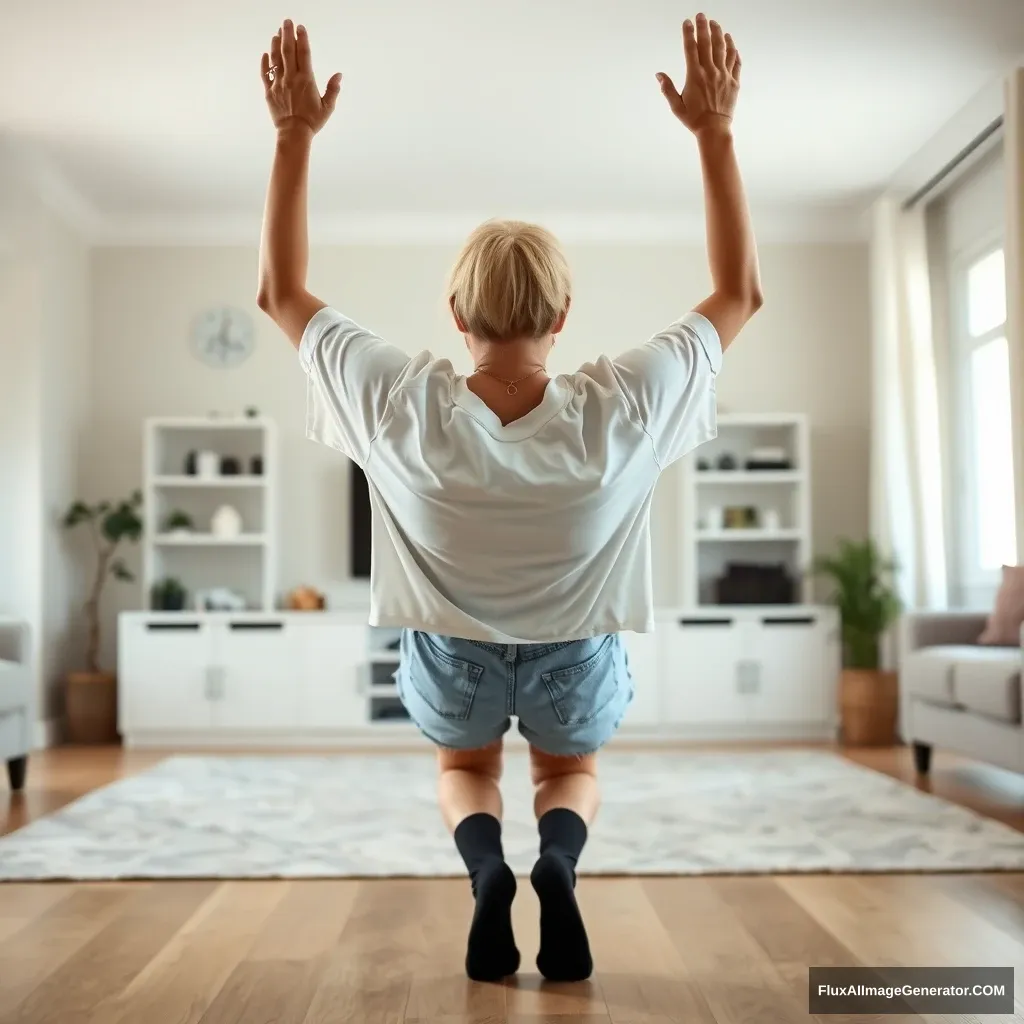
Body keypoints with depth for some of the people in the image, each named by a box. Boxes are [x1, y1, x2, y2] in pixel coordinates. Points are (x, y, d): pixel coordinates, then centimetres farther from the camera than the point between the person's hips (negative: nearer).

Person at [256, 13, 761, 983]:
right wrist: (714, 130, -13)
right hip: (579, 659, 0)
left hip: (449, 657, 1)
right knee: (572, 770, 33)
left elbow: (280, 291, -13)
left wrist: (294, 135, -12)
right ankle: (558, 859, -5)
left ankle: (486, 862, -2)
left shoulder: (402, 407, -29)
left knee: (463, 769, 34)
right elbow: (739, 292, -13)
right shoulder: (618, 410, -29)